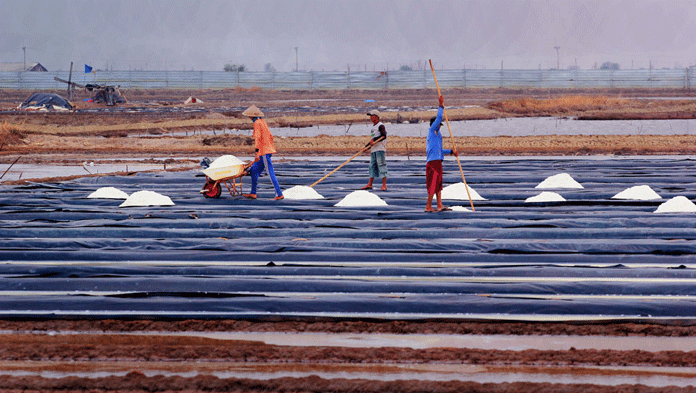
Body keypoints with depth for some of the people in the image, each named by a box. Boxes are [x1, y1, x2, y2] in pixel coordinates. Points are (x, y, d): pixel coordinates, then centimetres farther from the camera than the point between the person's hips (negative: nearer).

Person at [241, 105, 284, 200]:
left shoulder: (257, 123, -11)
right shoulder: (263, 121, 16)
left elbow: (257, 137, -19)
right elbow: (270, 136, 20)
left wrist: (257, 152, -23)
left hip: (264, 152, -10)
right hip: (268, 149, 10)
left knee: (271, 173, -9)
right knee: (254, 170, 15)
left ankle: (279, 194, -11)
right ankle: (253, 193, 19)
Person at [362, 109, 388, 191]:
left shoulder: (380, 126, -7)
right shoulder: (373, 126, 21)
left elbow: (384, 136, -21)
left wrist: (373, 140, -25)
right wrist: (366, 147, 19)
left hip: (380, 149, -9)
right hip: (374, 149, 9)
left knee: (381, 166, -10)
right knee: (372, 166, 10)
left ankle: (384, 185, -11)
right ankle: (370, 184, 14)